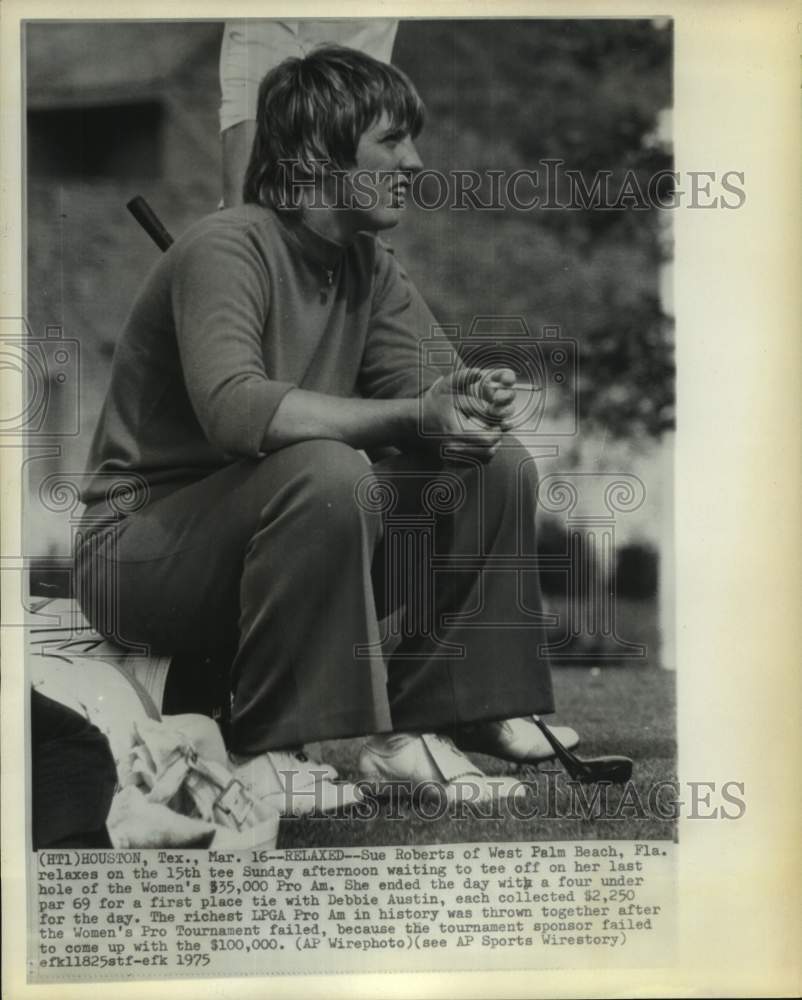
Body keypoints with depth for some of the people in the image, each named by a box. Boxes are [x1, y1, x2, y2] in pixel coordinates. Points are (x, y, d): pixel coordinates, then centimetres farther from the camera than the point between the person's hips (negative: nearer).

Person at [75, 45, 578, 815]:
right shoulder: (229, 247, -19)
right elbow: (234, 408, -35)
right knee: (327, 473, -36)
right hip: (141, 546, -8)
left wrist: (462, 401, -25)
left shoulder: (373, 270, 7)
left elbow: (408, 390, -1)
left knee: (498, 465, -3)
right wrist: (411, 416, -35)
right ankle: (268, 750, -21)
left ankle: (415, 728, -5)